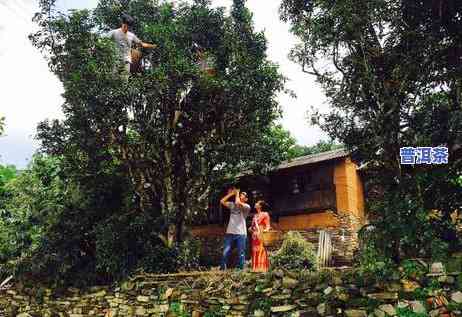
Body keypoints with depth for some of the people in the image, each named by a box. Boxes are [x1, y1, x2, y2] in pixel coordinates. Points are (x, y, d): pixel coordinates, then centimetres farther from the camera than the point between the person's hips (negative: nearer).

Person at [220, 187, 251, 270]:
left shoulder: (247, 207, 0)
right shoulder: (232, 204, 15)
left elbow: (237, 203, -18)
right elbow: (222, 201, 6)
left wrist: (237, 193, -2)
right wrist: (231, 193, 8)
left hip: (241, 233, -4)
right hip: (230, 233, 4)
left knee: (241, 254, 3)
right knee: (225, 253, 1)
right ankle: (223, 269, 8)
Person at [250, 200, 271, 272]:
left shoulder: (265, 214, 1)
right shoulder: (255, 215, 21)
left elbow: (267, 226, -3)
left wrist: (266, 230, -21)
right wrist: (251, 229, 6)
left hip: (262, 235, -7)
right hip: (255, 236, 7)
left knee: (262, 252, -9)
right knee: (255, 252, 5)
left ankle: (262, 268, -9)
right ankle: (256, 268, 8)